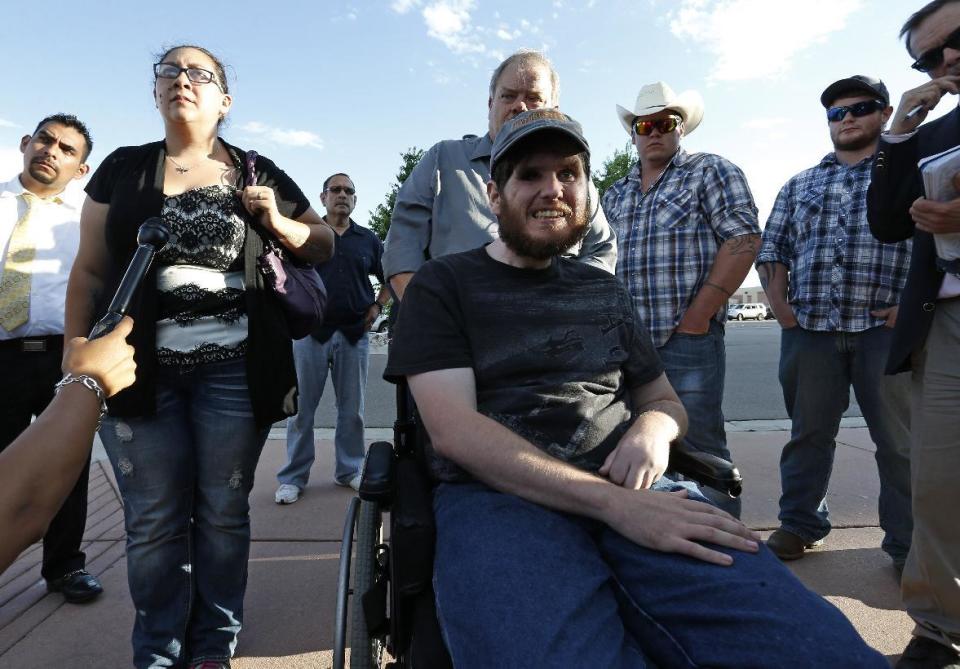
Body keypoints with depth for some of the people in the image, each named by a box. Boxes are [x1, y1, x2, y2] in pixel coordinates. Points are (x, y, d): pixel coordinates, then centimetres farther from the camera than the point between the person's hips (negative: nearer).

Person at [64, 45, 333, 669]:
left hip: (235, 372, 0)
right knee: (155, 521, 6)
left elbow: (324, 244, 15)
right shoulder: (122, 168, 10)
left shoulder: (259, 173, 9)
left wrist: (279, 223, -5)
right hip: (140, 371, 1)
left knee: (224, 512, 8)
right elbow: (90, 272, 9)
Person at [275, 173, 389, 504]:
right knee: (302, 406, 2)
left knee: (352, 408, 9)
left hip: (354, 334, 2)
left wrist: (377, 306, 7)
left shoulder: (368, 239, 12)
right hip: (311, 331, -2)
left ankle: (349, 470, 23)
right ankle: (293, 477, 12)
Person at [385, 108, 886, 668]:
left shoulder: (605, 291, 21)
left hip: (630, 490, 4)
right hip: (496, 494, -3)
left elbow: (663, 398, 26)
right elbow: (454, 429, -8)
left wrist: (653, 427, -2)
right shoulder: (443, 286, 6)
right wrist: (611, 502, -18)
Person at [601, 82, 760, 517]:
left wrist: (699, 313, -15)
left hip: (689, 335, -6)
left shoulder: (711, 172, 3)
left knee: (699, 446, -3)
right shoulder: (615, 195, 19)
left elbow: (742, 239, -8)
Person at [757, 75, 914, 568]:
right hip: (808, 330, 3)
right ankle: (799, 524, 22)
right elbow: (772, 250, 15)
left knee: (901, 440, 4)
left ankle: (908, 543, 16)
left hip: (885, 328, -2)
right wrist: (779, 304, 1)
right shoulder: (799, 185, 18)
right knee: (807, 433, 9)